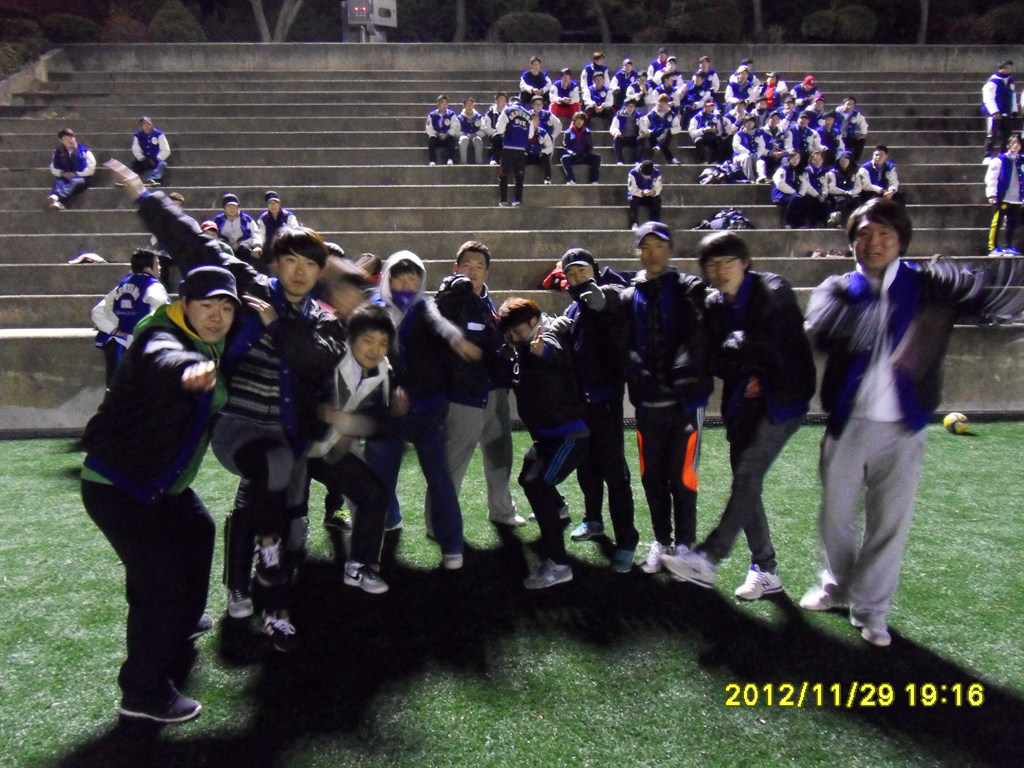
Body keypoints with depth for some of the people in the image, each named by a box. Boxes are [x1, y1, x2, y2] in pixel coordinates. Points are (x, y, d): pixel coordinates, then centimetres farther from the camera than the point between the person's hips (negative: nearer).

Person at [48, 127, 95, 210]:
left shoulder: (84, 150, 2)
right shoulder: (58, 152, 11)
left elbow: (91, 169, -3)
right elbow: (53, 169, 16)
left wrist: (76, 174, -10)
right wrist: (63, 173, -5)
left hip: (81, 178, -3)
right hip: (65, 178, 3)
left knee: (74, 182, -38)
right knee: (59, 183, -32)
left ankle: (57, 199, -65)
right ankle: (54, 198, -64)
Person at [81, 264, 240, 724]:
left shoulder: (208, 346, 6)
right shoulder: (162, 338, -23)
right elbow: (161, 360, -51)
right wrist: (188, 369, -72)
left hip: (159, 483, 10)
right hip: (116, 487, -10)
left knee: (198, 531, 27)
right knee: (159, 580, -13)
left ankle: (181, 624, 49)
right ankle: (144, 693, 2)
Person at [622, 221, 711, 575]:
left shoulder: (690, 290, 3)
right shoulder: (629, 297, 11)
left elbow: (699, 338, -9)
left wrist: (678, 375, -22)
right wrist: (638, 373, -16)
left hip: (685, 399, -3)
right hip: (647, 400, 3)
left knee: (681, 475, 0)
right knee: (652, 475, 11)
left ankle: (684, 544, 16)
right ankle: (661, 540, 27)